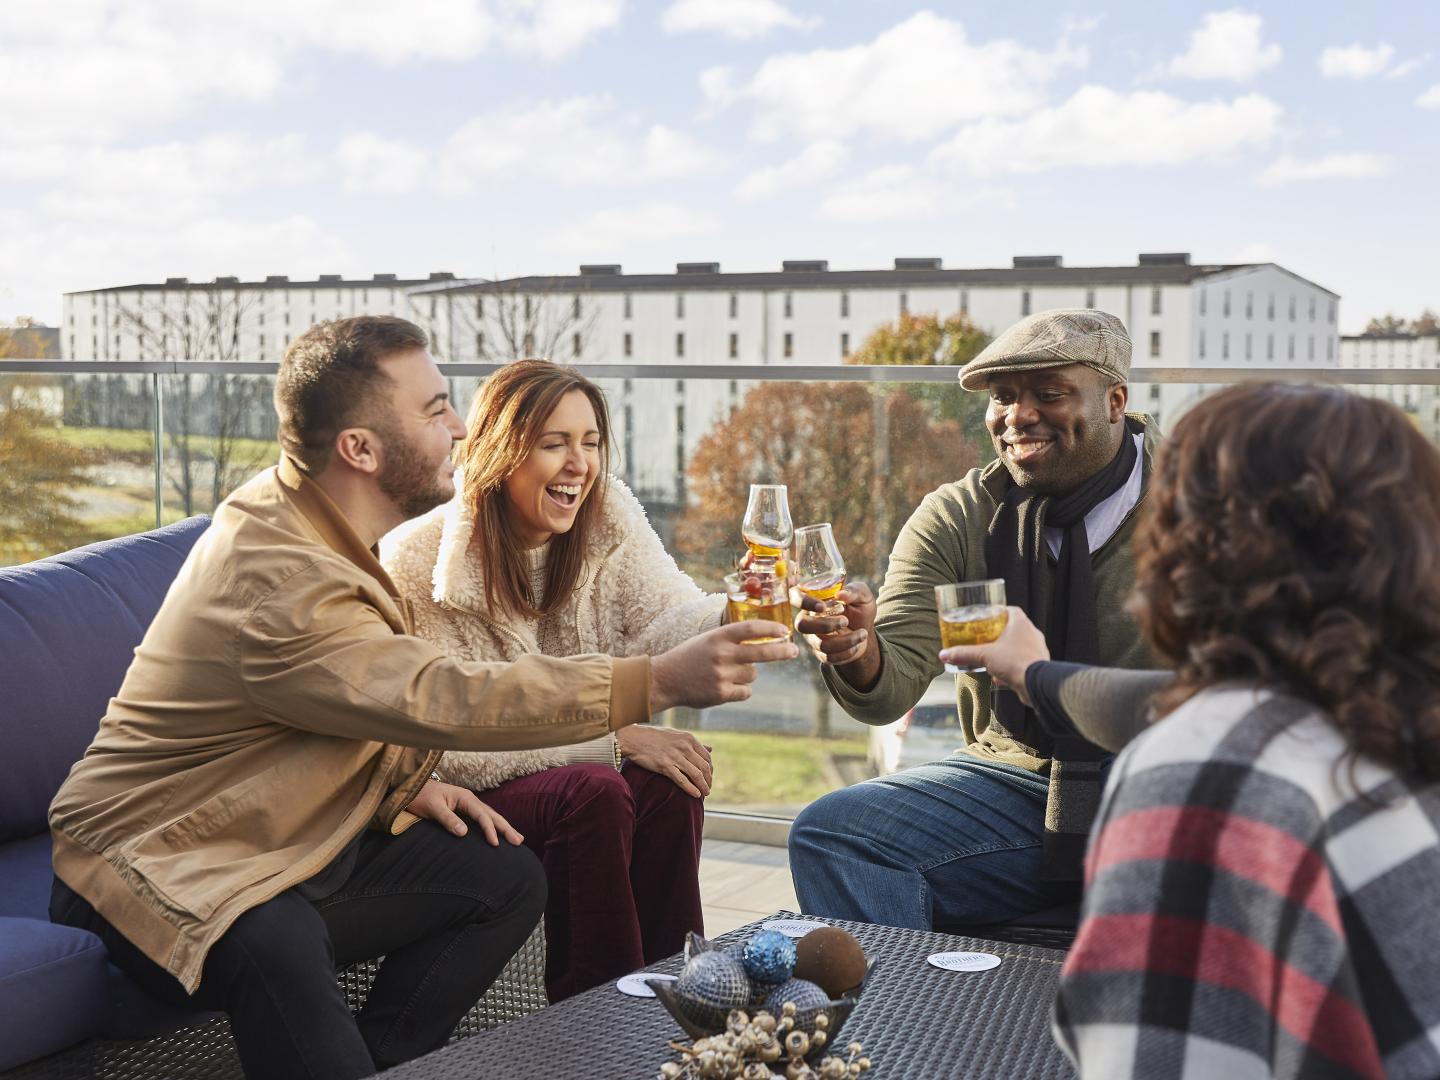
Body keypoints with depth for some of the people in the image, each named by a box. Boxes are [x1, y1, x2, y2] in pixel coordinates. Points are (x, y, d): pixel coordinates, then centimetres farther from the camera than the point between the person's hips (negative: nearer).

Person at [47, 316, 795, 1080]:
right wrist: (660, 682, -36)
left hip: (292, 845, 9)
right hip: (162, 870, -9)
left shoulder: (305, 519, 4)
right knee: (277, 950, -40)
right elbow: (444, 699, -34)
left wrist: (405, 784, 2)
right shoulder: (274, 575, -27)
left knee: (508, 880, -1)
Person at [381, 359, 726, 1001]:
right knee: (592, 793, -31)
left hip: (568, 762, 5)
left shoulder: (607, 516, -5)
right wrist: (617, 740, -26)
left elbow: (664, 621, -22)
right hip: (453, 798, -4)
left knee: (667, 785, -26)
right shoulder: (417, 561, -20)